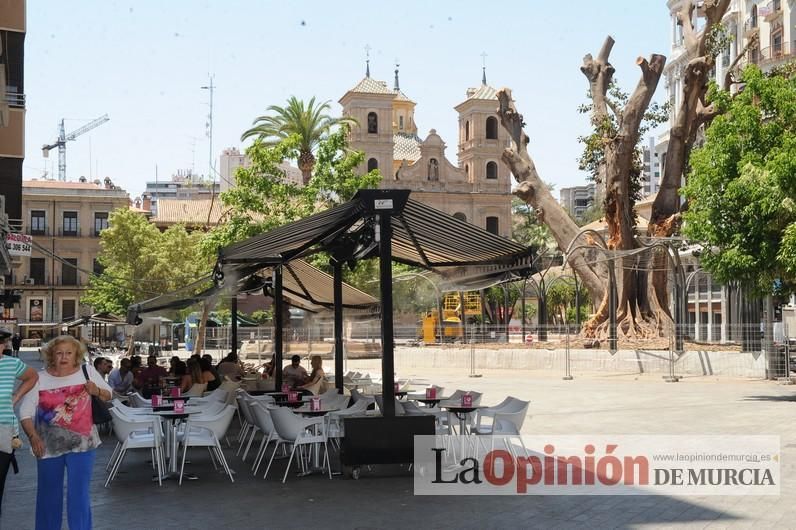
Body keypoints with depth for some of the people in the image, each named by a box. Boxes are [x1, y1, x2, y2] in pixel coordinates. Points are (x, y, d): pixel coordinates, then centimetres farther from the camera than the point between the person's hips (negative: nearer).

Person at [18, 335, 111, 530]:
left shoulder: (87, 371, -2)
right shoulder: (40, 379, -4)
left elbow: (108, 395, 8)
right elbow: (26, 412, -2)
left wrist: (97, 391, -14)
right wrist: (33, 437, -15)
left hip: (82, 443, -1)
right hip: (49, 445, 1)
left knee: (79, 495, -2)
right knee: (49, 494, 13)